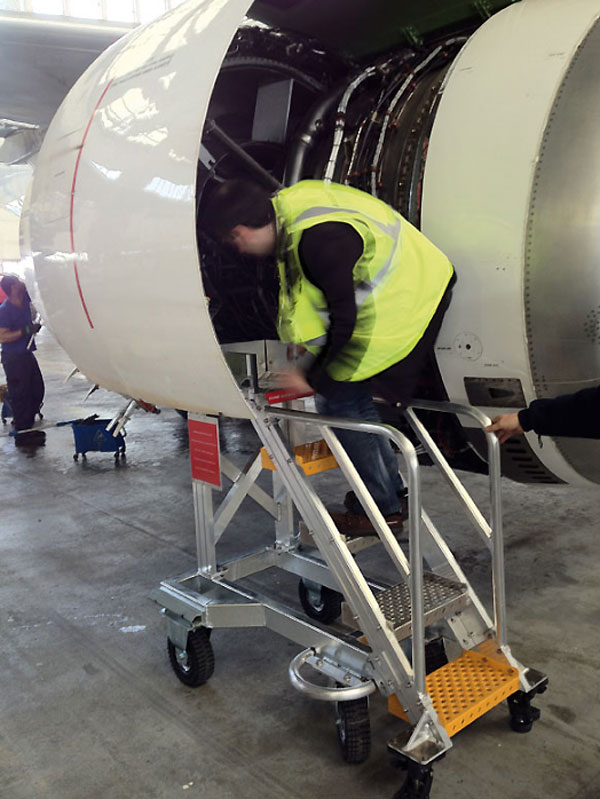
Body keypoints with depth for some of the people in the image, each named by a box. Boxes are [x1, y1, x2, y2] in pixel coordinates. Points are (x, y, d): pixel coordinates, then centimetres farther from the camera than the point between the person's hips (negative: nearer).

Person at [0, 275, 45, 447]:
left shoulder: (24, 299, 3)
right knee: (20, 396, -2)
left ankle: (28, 427, 29)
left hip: (26, 354, 8)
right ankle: (22, 435, 8)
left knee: (36, 391, 15)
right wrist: (25, 331, -24)